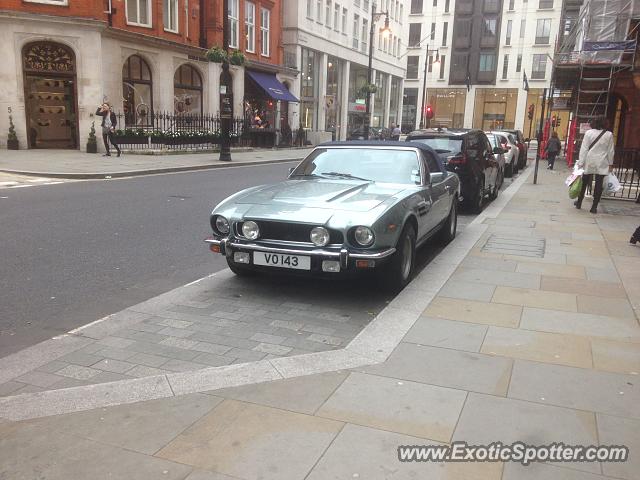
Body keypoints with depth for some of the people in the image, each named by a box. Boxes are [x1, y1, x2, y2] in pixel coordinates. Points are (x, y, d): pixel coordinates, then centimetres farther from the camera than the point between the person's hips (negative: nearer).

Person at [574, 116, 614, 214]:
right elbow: (610, 151, 1)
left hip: (589, 162, 1)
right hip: (602, 164, -1)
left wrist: (581, 162, -2)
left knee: (584, 183, 13)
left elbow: (584, 149, -4)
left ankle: (579, 202, 23)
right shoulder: (609, 135, -2)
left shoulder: (589, 133, -3)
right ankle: (594, 207, 3)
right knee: (599, 184, 2)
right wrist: (610, 163, 8)